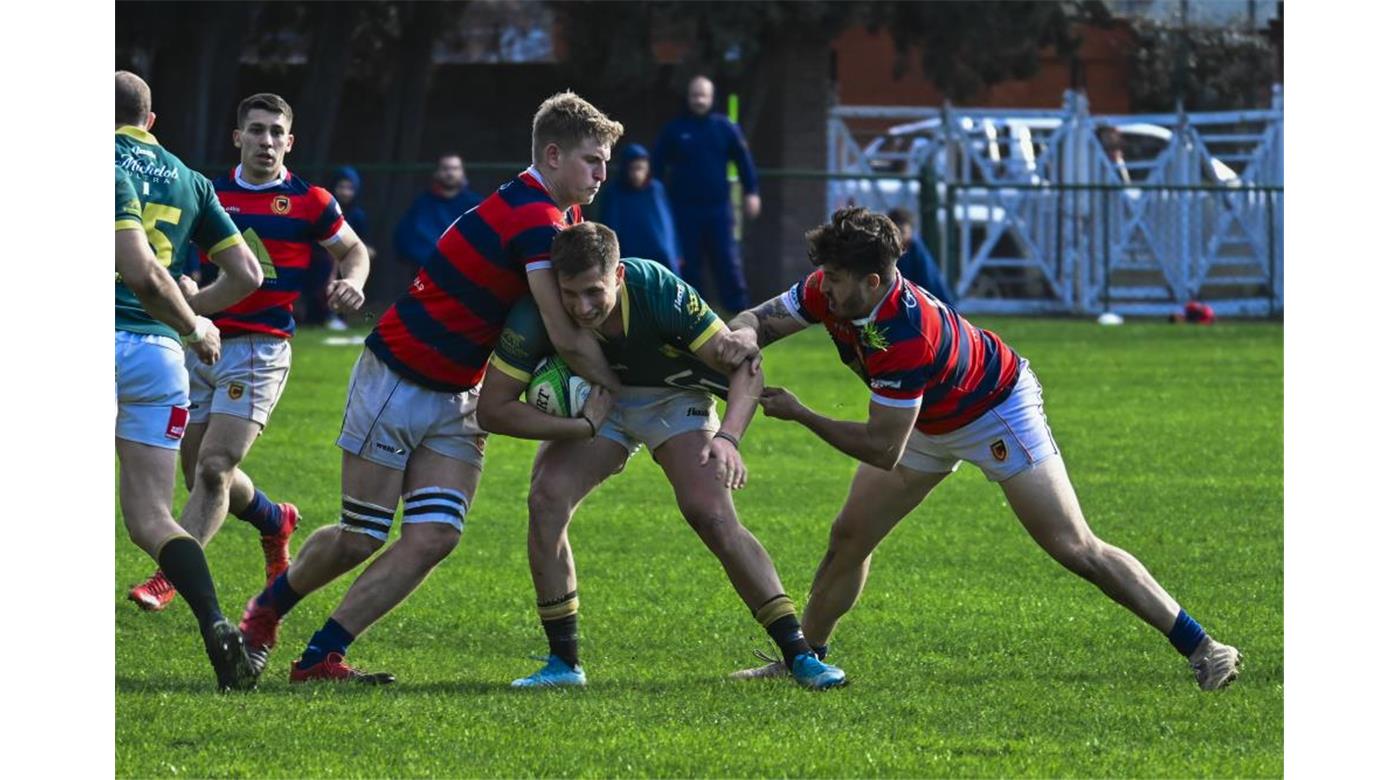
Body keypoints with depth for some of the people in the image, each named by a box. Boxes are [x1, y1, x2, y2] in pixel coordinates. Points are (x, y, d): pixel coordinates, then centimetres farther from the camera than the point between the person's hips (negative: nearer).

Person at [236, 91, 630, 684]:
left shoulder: (560, 215, 4)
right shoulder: (535, 223, -26)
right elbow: (568, 341, -26)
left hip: (456, 398, 8)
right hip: (397, 383, -8)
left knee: (434, 537, -7)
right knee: (360, 539, 1)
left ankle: (320, 657, -3)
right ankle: (266, 610, 29)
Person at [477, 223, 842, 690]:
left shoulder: (659, 291, -34)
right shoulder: (537, 314, -30)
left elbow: (744, 366, -27)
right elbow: (493, 407, -24)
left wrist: (728, 437, -44)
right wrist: (581, 427, -34)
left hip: (671, 397, -2)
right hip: (590, 404, 2)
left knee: (713, 516, -20)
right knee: (547, 497, -21)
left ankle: (798, 653, -13)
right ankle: (564, 663, -9)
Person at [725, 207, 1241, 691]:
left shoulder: (905, 335, -41)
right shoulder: (827, 292, -19)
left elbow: (883, 451, -36)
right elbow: (760, 319, -5)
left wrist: (798, 415, -29)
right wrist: (743, 336, -30)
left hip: (995, 409, -8)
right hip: (927, 423, 8)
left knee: (1075, 549, -14)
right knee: (849, 538, 6)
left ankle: (1200, 648, -12)